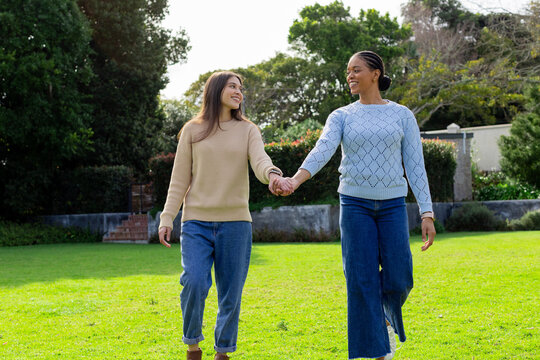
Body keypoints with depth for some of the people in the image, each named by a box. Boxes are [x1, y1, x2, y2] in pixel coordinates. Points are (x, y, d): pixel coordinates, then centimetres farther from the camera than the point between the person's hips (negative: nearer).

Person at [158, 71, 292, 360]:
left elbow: (260, 161, -10)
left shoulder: (247, 130, 8)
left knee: (231, 293, 2)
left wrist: (273, 175, -34)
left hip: (235, 222, 1)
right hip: (197, 221, -1)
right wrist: (167, 218, -2)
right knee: (194, 283, -19)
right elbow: (179, 179, 7)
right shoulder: (193, 130, 7)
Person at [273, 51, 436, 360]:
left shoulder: (402, 115, 4)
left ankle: (386, 316, 31)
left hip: (392, 204, 0)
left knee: (398, 278, -5)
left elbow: (415, 166, 2)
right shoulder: (341, 117, 5)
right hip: (355, 204, 0)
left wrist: (428, 214, -5)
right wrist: (294, 181, -33)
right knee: (362, 280, -5)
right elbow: (322, 151, -13)